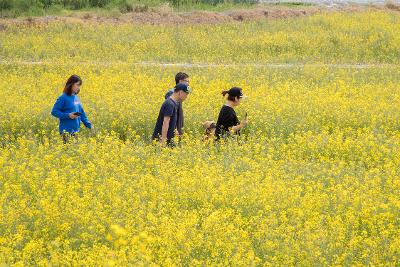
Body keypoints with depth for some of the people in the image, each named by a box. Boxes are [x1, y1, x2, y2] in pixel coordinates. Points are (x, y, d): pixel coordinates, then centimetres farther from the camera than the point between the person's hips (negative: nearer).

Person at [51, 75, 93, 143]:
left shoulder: (76, 98, 10)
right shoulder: (63, 98, -10)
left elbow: (81, 113, 17)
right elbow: (54, 112, -12)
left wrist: (89, 125, 11)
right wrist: (68, 115, -21)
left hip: (75, 131, 7)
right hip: (66, 132, -7)